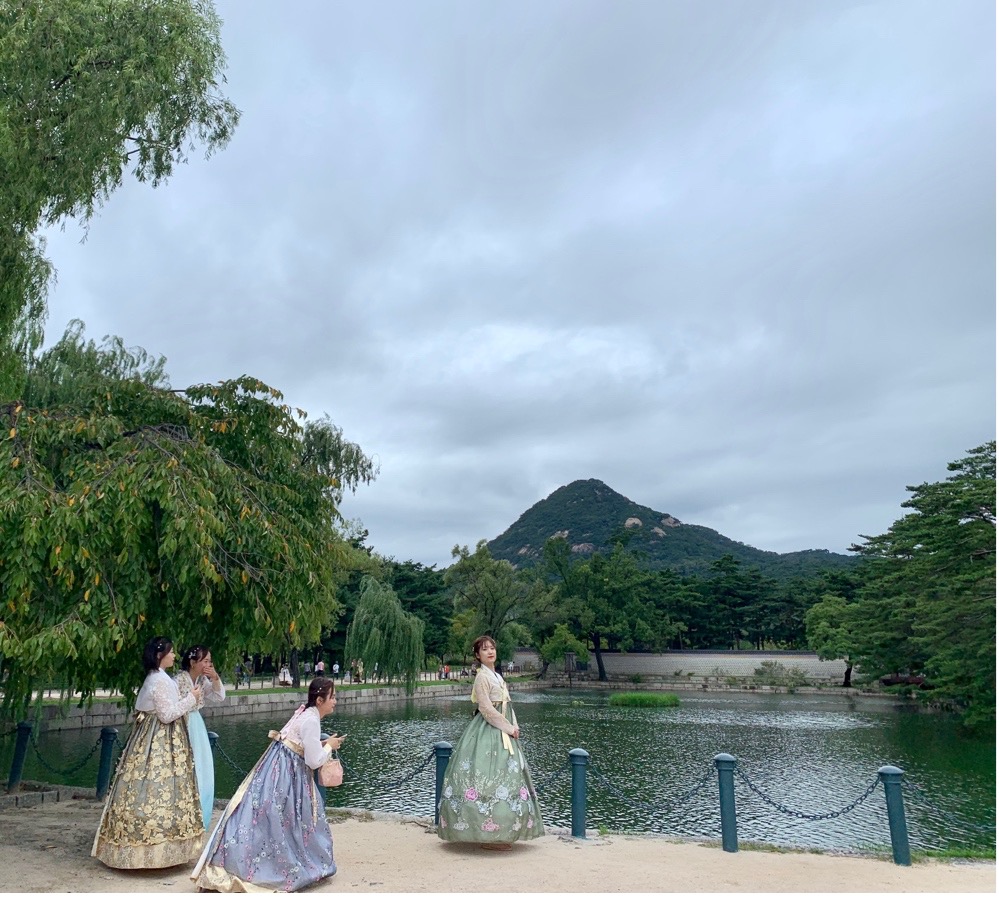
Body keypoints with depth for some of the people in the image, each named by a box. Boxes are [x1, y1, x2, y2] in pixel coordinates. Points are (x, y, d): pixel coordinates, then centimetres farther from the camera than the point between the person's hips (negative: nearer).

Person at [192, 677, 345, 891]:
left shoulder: (306, 712, 7)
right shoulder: (311, 720, -21)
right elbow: (314, 761, -19)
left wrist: (323, 745, 8)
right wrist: (329, 746, -4)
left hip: (283, 769, 9)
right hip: (284, 772, -9)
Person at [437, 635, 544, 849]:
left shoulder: (496, 676, 16)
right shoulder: (482, 677, -11)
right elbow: (486, 709, -17)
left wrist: (513, 728, 4)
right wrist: (510, 728, -13)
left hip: (501, 733, 9)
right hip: (488, 733, -9)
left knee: (502, 779, 10)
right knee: (488, 778, -9)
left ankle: (496, 833, 16)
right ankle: (487, 836, -3)